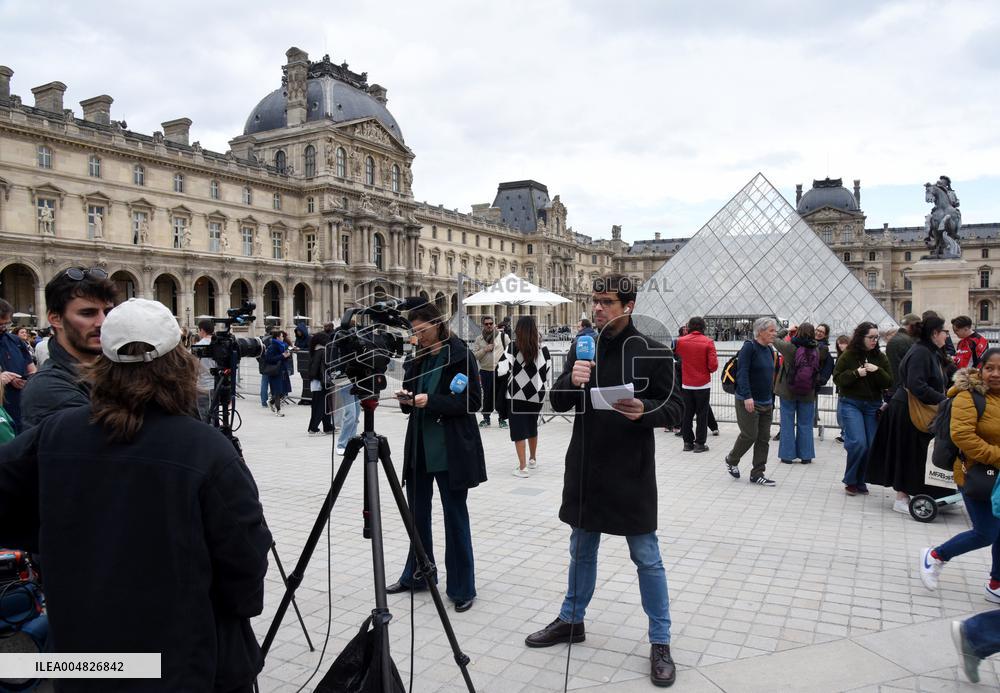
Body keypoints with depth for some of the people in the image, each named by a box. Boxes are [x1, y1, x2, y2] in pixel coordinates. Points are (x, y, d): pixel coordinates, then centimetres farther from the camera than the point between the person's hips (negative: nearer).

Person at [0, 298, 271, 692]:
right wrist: (245, 604, 3)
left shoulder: (54, 434, -10)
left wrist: (69, 543, 11)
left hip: (84, 648, 4)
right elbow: (245, 563, -17)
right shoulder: (207, 451, -23)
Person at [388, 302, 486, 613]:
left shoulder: (460, 355, -10)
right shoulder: (415, 357, 9)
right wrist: (406, 399, -6)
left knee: (455, 516, 3)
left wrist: (431, 401, -21)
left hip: (451, 449, -6)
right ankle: (416, 575, 33)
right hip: (419, 447, 6)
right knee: (417, 513, 16)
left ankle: (462, 588, 15)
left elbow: (474, 401, -14)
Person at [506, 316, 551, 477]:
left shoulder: (513, 347, -11)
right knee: (532, 427, 22)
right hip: (536, 395, 4)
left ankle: (522, 467, -1)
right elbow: (547, 374, 2)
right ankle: (532, 460, 37)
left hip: (517, 395, -3)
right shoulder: (543, 349, -3)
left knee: (519, 430, 3)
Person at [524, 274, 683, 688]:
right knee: (582, 549, 19)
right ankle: (571, 620, 37)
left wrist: (644, 411, -26)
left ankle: (660, 642, 21)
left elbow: (675, 409, -6)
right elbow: (557, 403, 4)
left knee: (646, 557, 6)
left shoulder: (652, 352, -7)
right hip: (585, 469, 5)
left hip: (632, 474, -4)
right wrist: (571, 380, -17)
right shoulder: (581, 349, 5)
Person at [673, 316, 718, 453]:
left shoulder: (681, 341, -4)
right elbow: (713, 365, -14)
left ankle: (688, 442, 15)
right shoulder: (708, 342, -11)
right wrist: (708, 370, 6)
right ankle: (699, 443, 7)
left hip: (686, 384, 2)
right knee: (702, 414, 6)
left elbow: (676, 354, 18)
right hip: (703, 384, -2)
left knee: (687, 413, 11)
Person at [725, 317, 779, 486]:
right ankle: (731, 460, 21)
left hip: (766, 402, 8)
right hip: (748, 402, -8)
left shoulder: (769, 350, 11)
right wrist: (747, 396, -28)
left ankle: (757, 474, 14)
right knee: (750, 435, -5)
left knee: (764, 439, 6)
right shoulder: (749, 347, -12)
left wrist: (772, 401, 18)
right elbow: (742, 373, -20)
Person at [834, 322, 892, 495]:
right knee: (858, 443, -15)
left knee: (872, 446, 1)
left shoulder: (880, 357, 6)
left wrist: (877, 371, -15)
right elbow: (837, 378, -3)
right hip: (850, 404, -4)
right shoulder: (848, 355, -2)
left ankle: (860, 482, 16)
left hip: (873, 406, 4)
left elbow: (888, 383, 2)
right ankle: (850, 481, 3)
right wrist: (855, 373, -16)